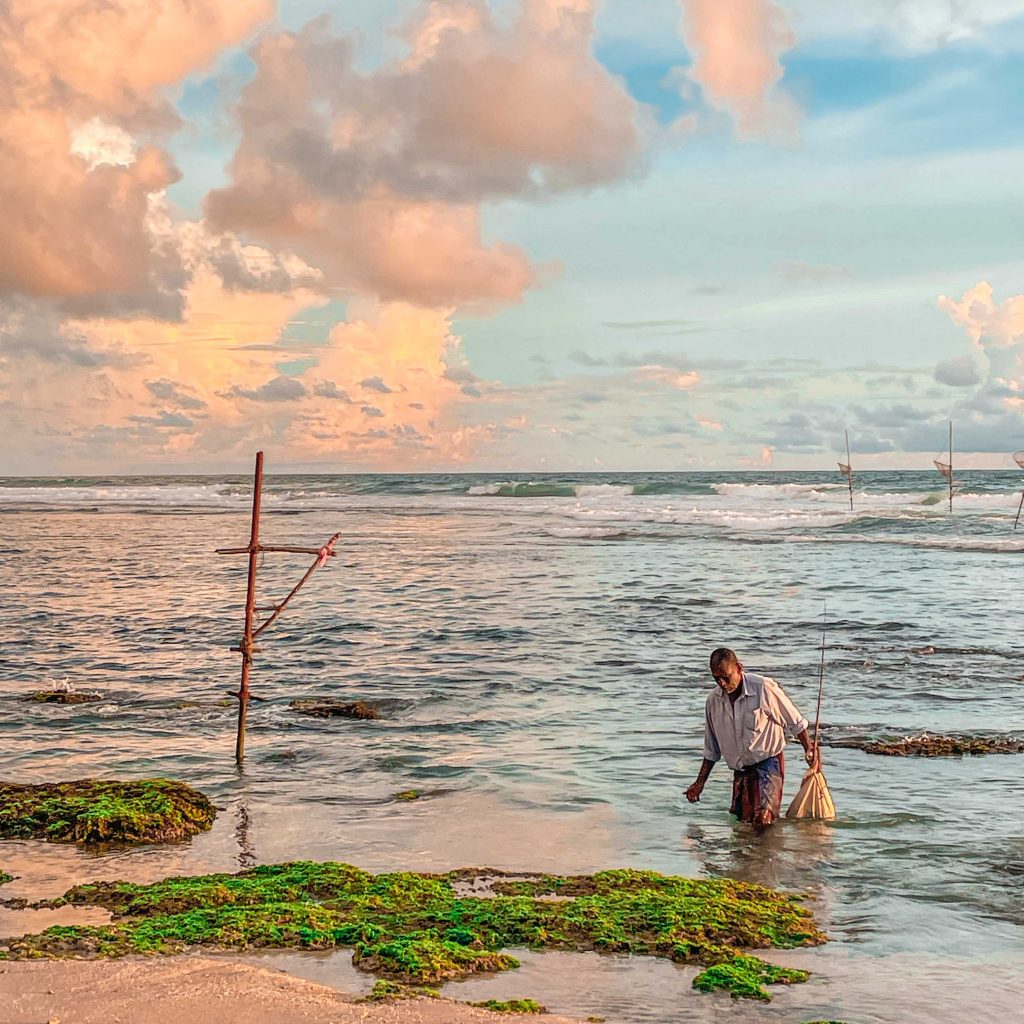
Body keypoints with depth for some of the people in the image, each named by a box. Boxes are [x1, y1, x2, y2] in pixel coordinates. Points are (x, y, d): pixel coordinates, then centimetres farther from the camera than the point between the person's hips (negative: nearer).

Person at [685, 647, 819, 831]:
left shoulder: (764, 688, -15)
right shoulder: (713, 701, 1)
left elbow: (795, 721, -2)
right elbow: (712, 749, 13)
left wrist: (809, 749, -3)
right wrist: (700, 783, 11)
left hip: (769, 761, -5)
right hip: (741, 771, 5)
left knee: (763, 822, -20)